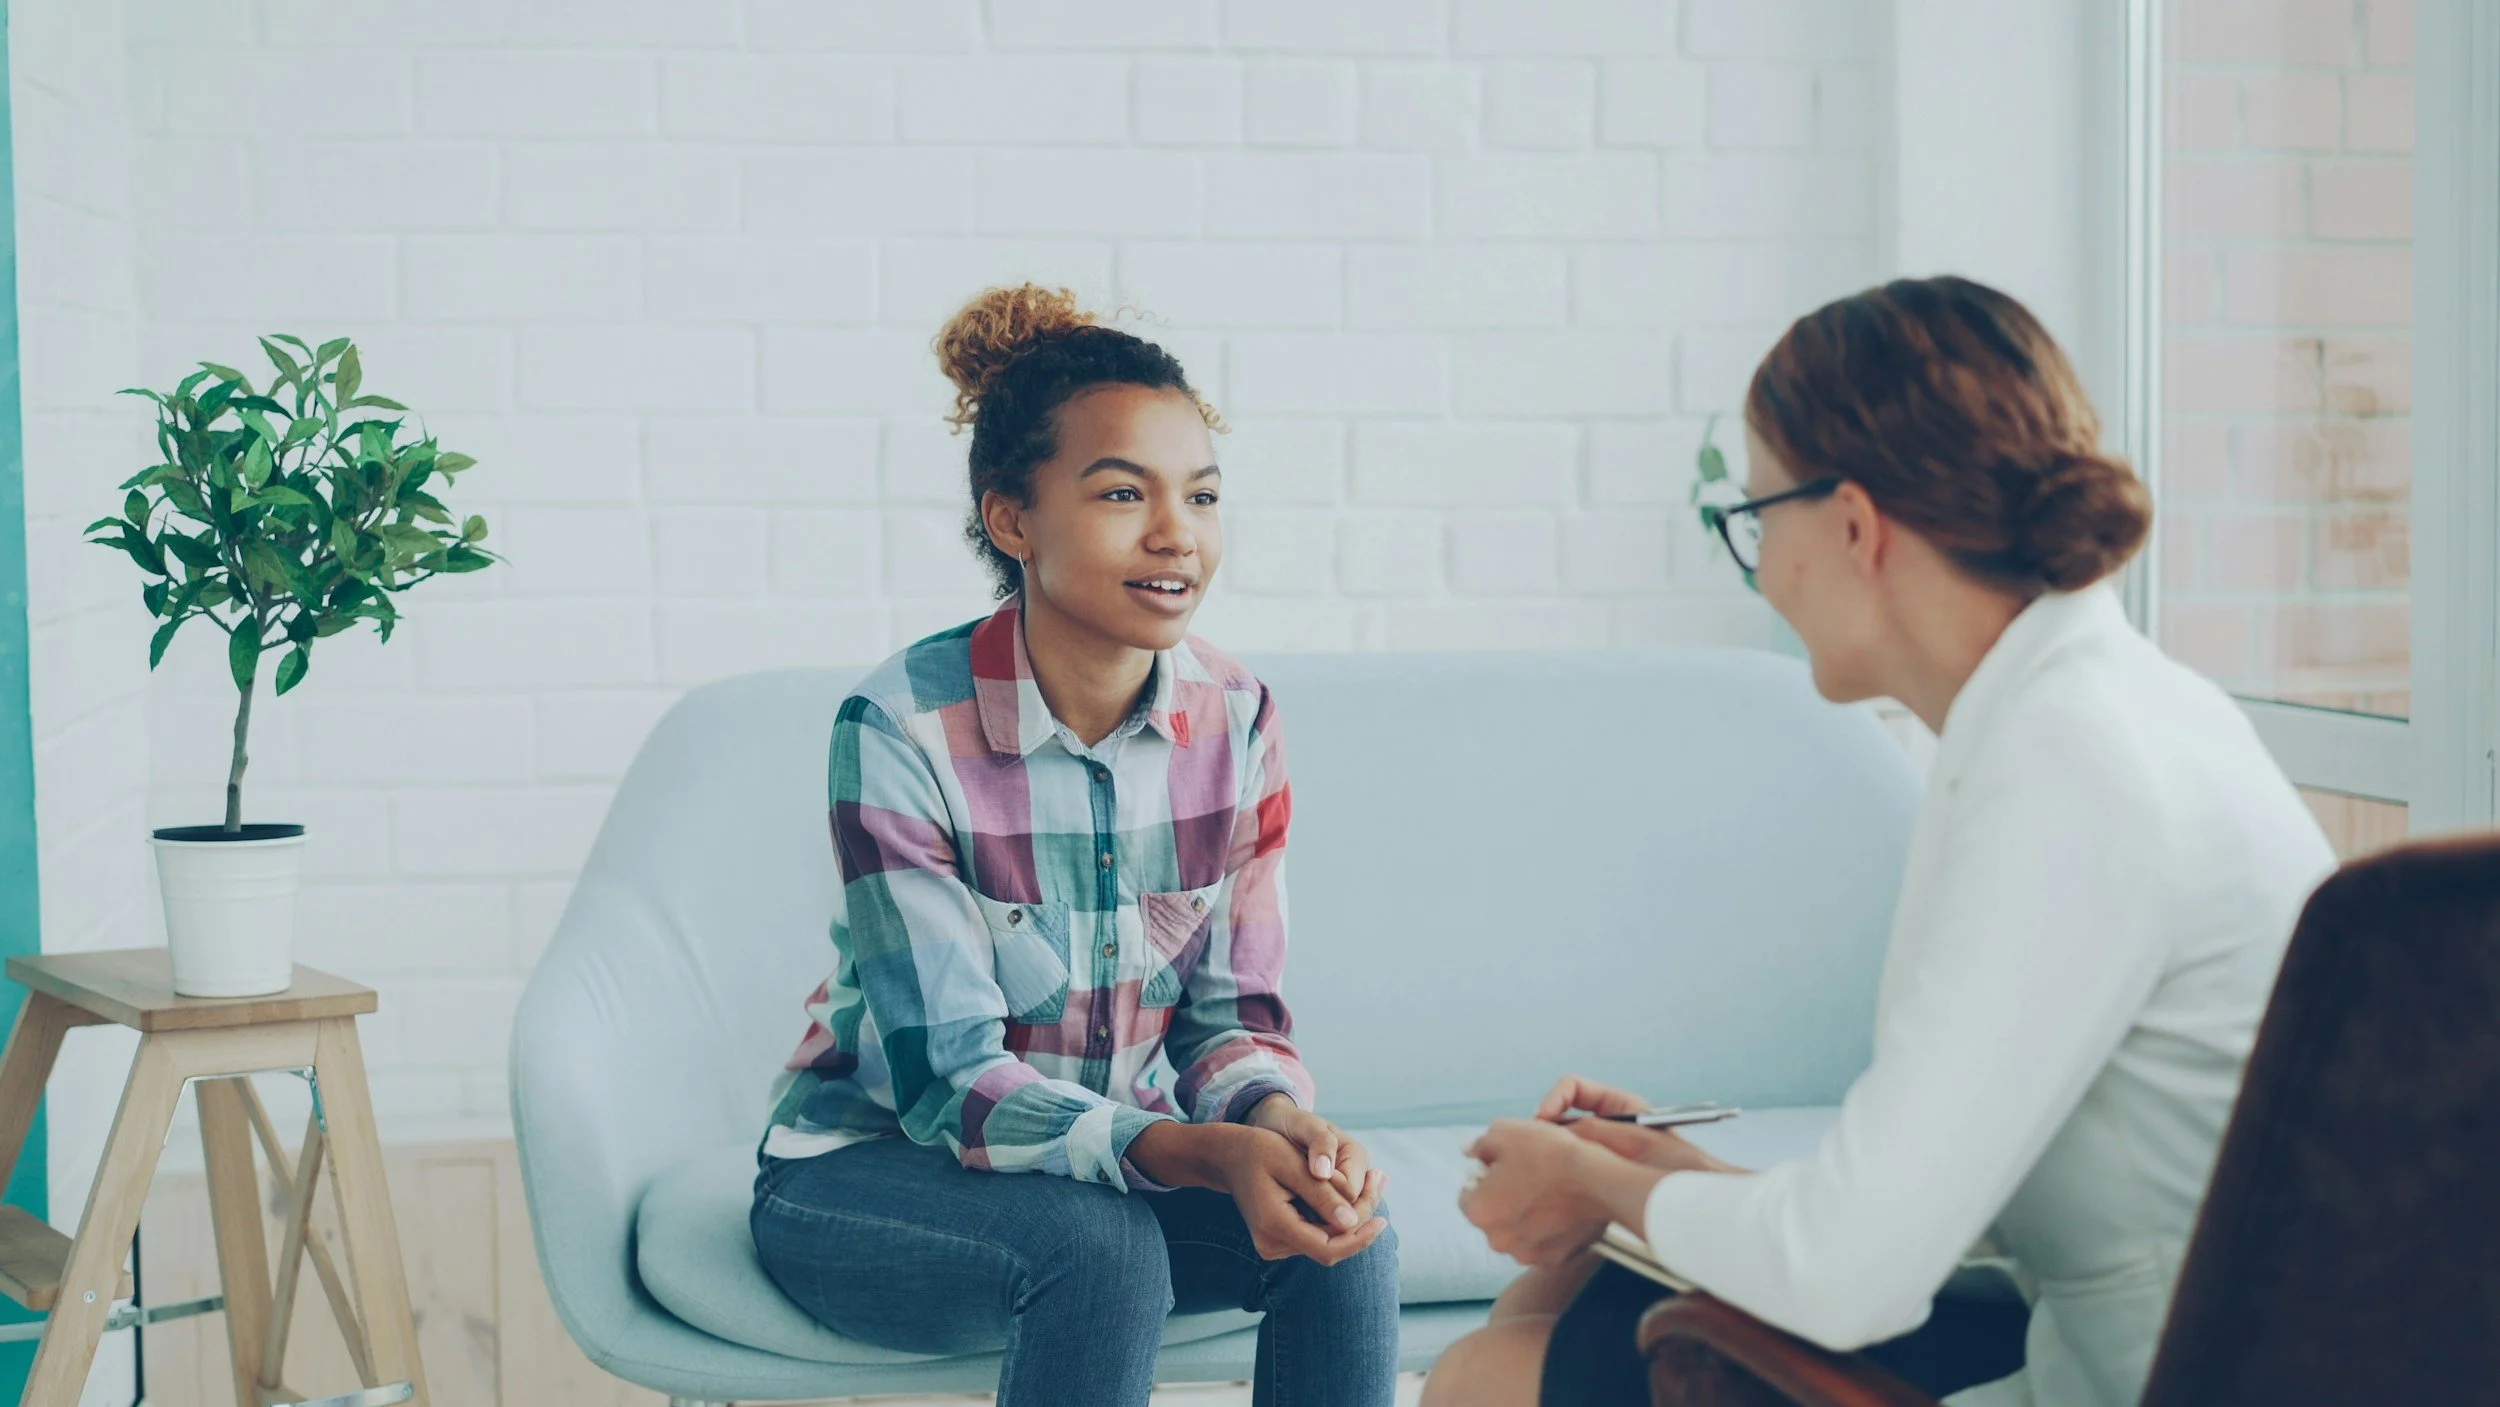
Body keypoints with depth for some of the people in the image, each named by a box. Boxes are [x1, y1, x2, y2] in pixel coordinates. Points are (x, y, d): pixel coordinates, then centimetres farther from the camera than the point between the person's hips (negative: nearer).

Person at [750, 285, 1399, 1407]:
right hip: (867, 1174, -4)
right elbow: (947, 1075, -24)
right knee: (1100, 1241, -34)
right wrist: (1202, 1155, -40)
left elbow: (1234, 1015, -2)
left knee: (1341, 1224, -23)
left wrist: (1279, 1119, -28)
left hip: (1124, 1153, 4)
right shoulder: (901, 730, -22)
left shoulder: (1235, 721, -7)